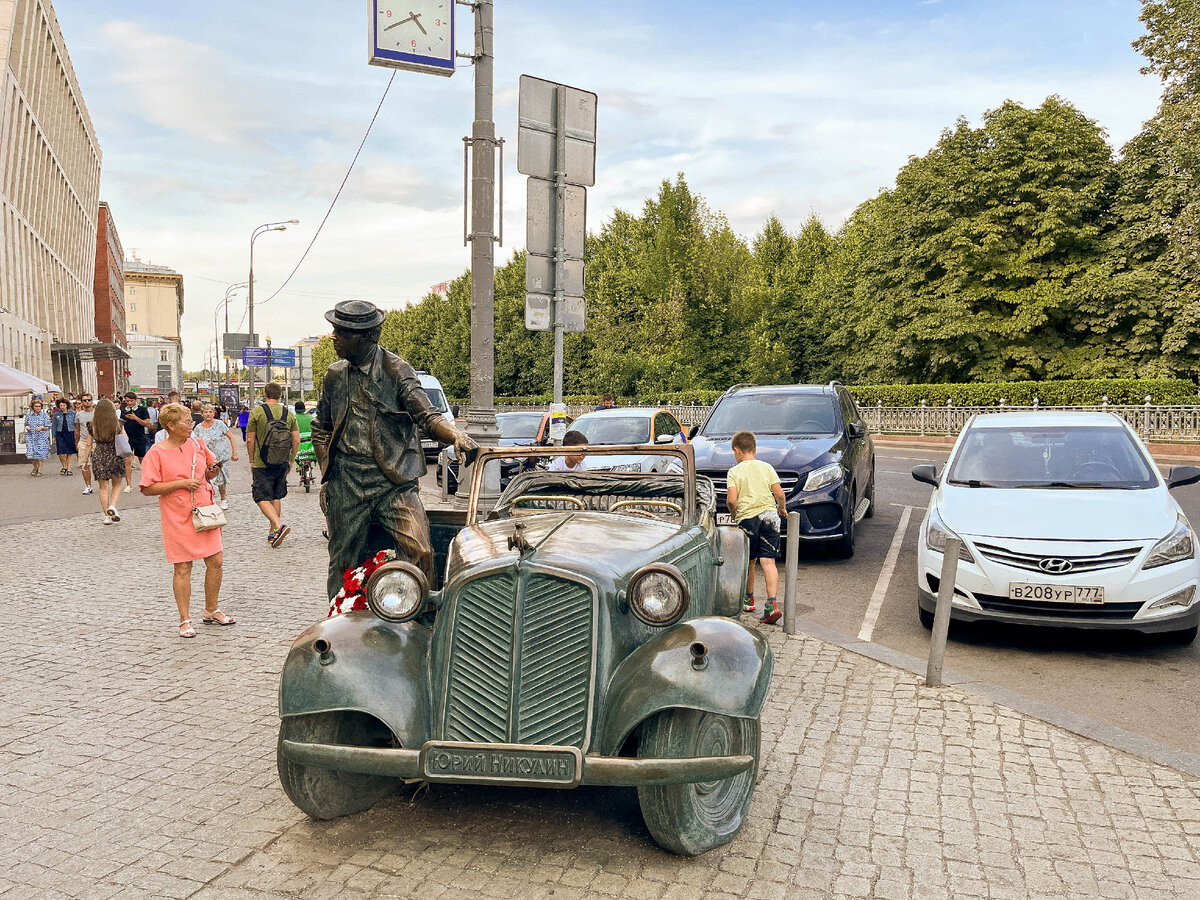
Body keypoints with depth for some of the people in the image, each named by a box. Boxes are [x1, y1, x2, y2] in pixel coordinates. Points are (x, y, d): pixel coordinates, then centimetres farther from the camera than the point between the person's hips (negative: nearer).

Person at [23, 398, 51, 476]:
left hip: (41, 437, -2)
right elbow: (26, 424, 20)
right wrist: (27, 427, -3)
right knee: (31, 454, -3)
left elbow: (48, 428, 2)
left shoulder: (44, 415, 0)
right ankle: (35, 467, 24)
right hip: (31, 437, 2)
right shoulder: (28, 415, 8)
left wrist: (42, 427, -17)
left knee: (40, 454, -3)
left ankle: (39, 471, 10)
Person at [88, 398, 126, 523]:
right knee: (117, 484, 17)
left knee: (103, 487, 7)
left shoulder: (92, 426, -1)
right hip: (114, 455, -1)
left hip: (98, 457, 1)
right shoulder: (118, 424, -4)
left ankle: (107, 515, 8)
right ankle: (112, 506, -6)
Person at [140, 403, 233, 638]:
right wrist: (181, 483, -19)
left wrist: (212, 471, -4)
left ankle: (211, 610, 24)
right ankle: (185, 620, 13)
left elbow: (209, 471, 20)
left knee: (215, 561, 6)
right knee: (183, 568, 1)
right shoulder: (157, 453, -9)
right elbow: (147, 489, -12)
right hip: (178, 518, -5)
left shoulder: (196, 444, 6)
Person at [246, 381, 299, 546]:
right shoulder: (289, 413, 3)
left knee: (262, 498, 0)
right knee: (276, 497, 16)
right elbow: (296, 440, 2)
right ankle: (273, 532, 20)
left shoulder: (257, 412, -7)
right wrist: (291, 461, 13)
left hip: (262, 464, -4)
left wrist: (252, 461, 5)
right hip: (282, 463, 4)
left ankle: (278, 525, -20)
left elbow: (250, 440, -6)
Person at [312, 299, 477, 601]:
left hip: (393, 480, -4)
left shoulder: (397, 371, -3)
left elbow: (428, 416, -11)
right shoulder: (335, 375, 12)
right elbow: (321, 429, 23)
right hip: (345, 483, 4)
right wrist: (326, 477, 13)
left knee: (418, 553, -18)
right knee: (343, 563, 10)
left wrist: (456, 436, -33)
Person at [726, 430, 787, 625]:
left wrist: (733, 513, 10)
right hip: (769, 515, 2)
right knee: (768, 561, -5)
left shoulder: (734, 472, 1)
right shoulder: (766, 467, 9)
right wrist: (782, 509, 21)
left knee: (749, 562, 15)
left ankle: (749, 599, 32)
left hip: (747, 518, -2)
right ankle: (772, 604, -18)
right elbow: (779, 493, 2)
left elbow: (732, 500, -10)